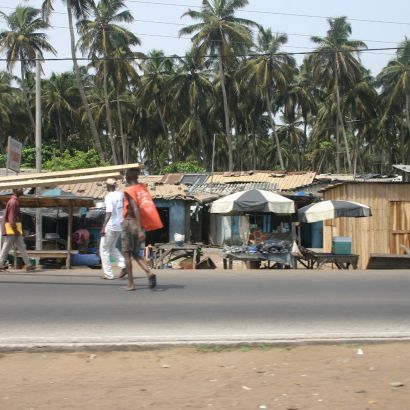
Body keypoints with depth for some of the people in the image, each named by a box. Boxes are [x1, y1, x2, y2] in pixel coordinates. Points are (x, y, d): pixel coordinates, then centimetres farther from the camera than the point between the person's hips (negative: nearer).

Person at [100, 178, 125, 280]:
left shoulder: (108, 197, -15)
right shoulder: (120, 194, 6)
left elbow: (109, 213, -25)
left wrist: (103, 227, -28)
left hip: (110, 226, -7)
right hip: (119, 226, 7)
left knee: (104, 250, 5)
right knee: (112, 247, 23)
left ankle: (108, 274, 4)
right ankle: (123, 265, 4)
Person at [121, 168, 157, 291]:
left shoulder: (128, 190, -11)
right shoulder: (143, 187, 8)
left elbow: (136, 209, -22)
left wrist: (139, 230, -27)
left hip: (129, 223, -6)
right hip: (139, 224, 6)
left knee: (127, 254, 5)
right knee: (136, 253, 14)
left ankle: (131, 284, 5)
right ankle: (149, 273, -9)